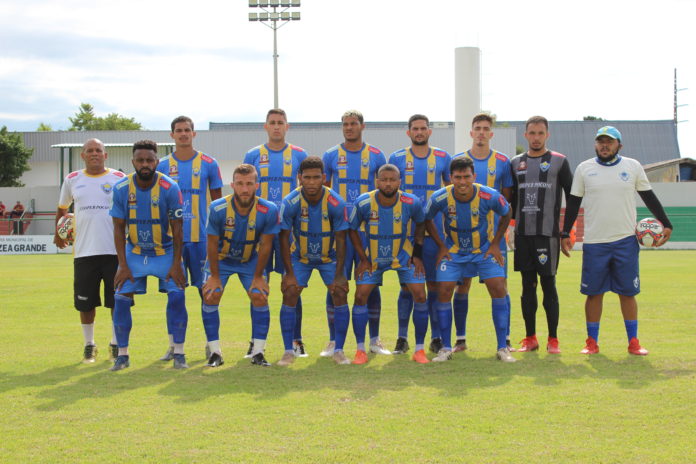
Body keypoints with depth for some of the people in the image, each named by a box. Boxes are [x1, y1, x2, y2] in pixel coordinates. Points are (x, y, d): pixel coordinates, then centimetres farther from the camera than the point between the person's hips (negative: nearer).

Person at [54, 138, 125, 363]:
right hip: (84, 251, 1)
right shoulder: (72, 180, 9)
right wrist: (58, 232, 16)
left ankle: (116, 344, 17)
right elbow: (62, 208, 24)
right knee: (85, 302, 5)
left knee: (117, 301, 2)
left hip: (115, 250, -1)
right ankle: (89, 345, 21)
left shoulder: (120, 179, 4)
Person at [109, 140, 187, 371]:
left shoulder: (169, 188, -17)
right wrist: (122, 265, -8)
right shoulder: (122, 189, -11)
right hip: (134, 252, 2)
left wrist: (176, 264, -13)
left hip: (166, 252, -2)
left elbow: (177, 229, -11)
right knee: (121, 299, -5)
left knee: (177, 297, -13)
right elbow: (119, 229, -4)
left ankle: (179, 353, -2)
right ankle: (122, 354, 8)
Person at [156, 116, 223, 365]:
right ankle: (173, 346, 13)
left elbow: (217, 200, 9)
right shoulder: (163, 166, 7)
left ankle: (211, 344, 9)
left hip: (202, 238, -1)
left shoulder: (208, 164, 3)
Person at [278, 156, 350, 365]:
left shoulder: (336, 203, -24)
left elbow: (341, 240, -15)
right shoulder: (290, 203, -24)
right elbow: (284, 238, -14)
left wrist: (339, 275, -16)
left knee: (340, 294, -11)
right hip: (299, 256, 0)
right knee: (289, 295, -12)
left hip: (329, 256, 0)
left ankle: (339, 351, 0)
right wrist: (289, 273, -15)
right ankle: (288, 351, -2)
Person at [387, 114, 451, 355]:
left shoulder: (443, 158, 7)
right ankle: (402, 338, 10)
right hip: (405, 232, 0)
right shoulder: (396, 158, 5)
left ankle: (436, 338, 10)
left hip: (434, 231, 0)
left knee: (435, 284, 2)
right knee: (407, 284, 2)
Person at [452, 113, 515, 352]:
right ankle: (460, 339, 12)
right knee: (462, 285, 3)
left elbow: (508, 197, 9)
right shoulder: (458, 160, 5)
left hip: (494, 233, 0)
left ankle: (505, 339, 8)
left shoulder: (502, 162, 5)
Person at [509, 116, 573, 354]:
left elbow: (572, 196, 4)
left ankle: (553, 339, 5)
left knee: (548, 285, -2)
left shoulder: (559, 162, 2)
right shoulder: (516, 163, 12)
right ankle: (530, 338, 13)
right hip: (522, 234, 3)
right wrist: (513, 220, 9)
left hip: (548, 233, -3)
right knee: (528, 285, 6)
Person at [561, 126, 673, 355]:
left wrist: (666, 224, 6)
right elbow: (573, 203, 8)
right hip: (594, 242, 0)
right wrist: (565, 234, 4)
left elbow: (649, 197, 11)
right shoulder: (584, 169, 4)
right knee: (594, 293, 3)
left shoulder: (633, 166, 5)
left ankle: (633, 342, 12)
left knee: (628, 293, 3)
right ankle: (592, 342, 13)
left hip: (626, 241, 0)